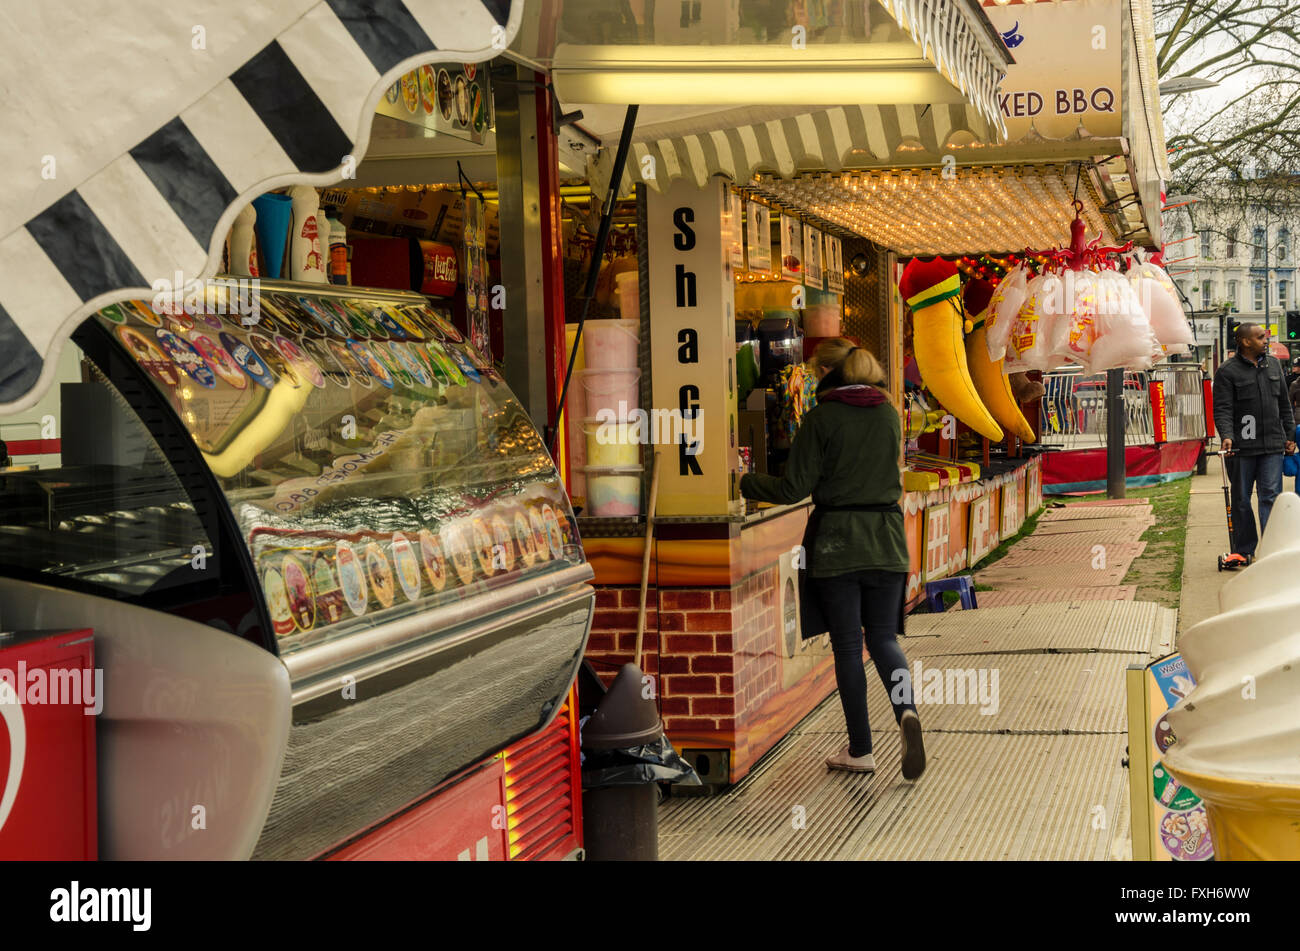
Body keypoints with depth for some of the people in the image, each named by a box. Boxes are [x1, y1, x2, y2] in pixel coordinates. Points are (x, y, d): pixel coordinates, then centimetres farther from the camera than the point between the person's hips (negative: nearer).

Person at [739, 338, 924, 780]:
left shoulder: (821, 419, -9)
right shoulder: (888, 414, 6)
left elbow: (794, 488, -9)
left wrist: (744, 483, 4)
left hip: (837, 543, -4)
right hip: (887, 540, 4)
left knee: (847, 645, 4)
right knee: (883, 636, 12)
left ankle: (860, 751, 9)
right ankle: (906, 710, -16)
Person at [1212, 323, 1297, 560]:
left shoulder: (1274, 365, 13)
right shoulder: (1228, 371, -3)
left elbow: (1285, 405, 19)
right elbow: (1222, 409, -9)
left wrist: (1289, 435, 16)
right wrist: (1227, 436, -24)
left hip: (1272, 445, 3)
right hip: (1242, 447, -3)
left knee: (1271, 495, -5)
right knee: (1241, 500, 6)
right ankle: (1243, 550, 16)